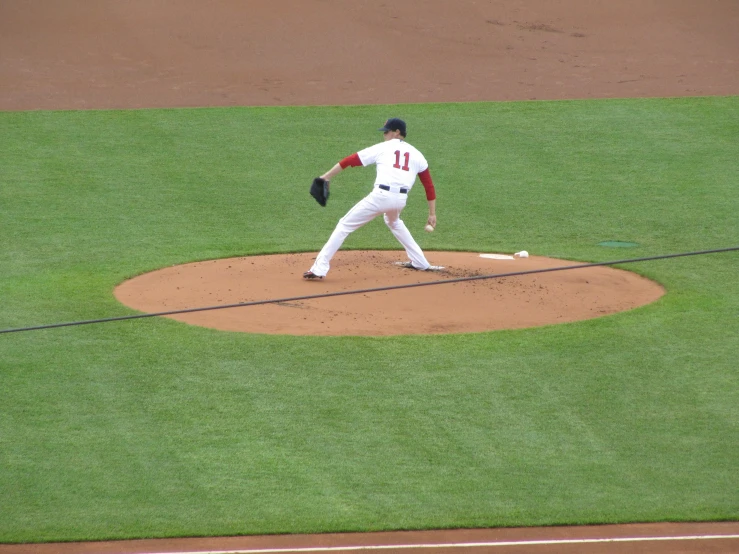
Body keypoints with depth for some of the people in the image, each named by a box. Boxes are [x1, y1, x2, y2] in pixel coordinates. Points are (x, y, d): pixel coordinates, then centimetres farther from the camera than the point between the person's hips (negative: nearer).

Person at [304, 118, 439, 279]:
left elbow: (350, 161, 7)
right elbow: (429, 186, 17)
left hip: (381, 195, -5)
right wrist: (432, 214, 20)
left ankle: (319, 268, -8)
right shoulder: (416, 155, 19)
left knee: (345, 225, 2)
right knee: (393, 222, 39)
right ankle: (420, 262, 38)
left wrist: (326, 177, 9)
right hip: (401, 200, 5)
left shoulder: (382, 148, 11)